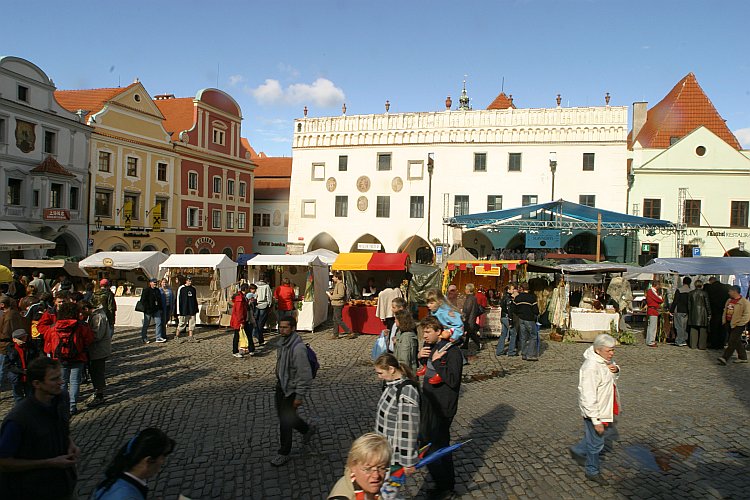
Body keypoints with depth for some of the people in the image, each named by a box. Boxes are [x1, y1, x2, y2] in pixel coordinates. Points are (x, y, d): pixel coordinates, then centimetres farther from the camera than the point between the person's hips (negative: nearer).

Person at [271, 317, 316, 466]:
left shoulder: (298, 348, -28)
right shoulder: (283, 342, 1)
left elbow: (304, 374, -26)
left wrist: (299, 396, -22)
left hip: (292, 389, -9)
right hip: (281, 385, 9)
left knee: (285, 421, 2)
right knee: (282, 415, 21)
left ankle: (284, 454, 22)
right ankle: (307, 429, 44)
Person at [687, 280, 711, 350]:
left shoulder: (690, 293, 3)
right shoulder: (704, 293, -7)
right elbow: (707, 305, -4)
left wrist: (689, 313, 15)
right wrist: (709, 314, 3)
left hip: (693, 314, 3)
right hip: (702, 314, -3)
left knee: (693, 330, 8)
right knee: (703, 331, 3)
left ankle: (693, 345, 10)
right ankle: (702, 345, 4)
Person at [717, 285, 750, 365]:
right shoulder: (729, 300, 12)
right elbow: (725, 311, 21)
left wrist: (738, 324, -16)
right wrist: (724, 321, 13)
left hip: (737, 326, -8)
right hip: (729, 324, 8)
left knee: (732, 342, -9)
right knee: (737, 341, 15)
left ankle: (725, 358, -12)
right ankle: (743, 357, 26)